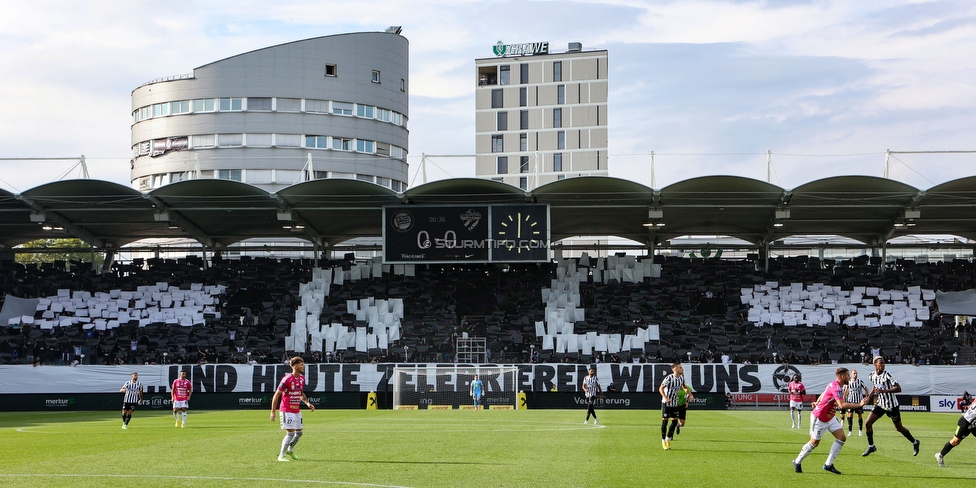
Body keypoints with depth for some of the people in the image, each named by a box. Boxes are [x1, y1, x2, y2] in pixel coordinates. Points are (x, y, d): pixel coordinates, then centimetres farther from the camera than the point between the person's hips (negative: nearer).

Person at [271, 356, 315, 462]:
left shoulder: (302, 378, 7)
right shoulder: (287, 379, -16)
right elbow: (276, 395, -12)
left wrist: (308, 403, 6)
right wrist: (273, 412, -13)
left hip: (297, 410, 8)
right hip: (287, 410, -8)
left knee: (299, 432, 14)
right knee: (291, 433, -12)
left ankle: (290, 450, 38)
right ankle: (281, 455, 0)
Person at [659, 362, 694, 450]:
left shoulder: (681, 378, 2)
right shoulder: (669, 378, -18)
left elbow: (684, 387, 21)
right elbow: (661, 388, -16)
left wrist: (690, 395, 8)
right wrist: (665, 397, -31)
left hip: (675, 403, 6)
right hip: (666, 403, -6)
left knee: (675, 421, 1)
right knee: (665, 421, -3)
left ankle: (668, 439, 17)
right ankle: (663, 441, 8)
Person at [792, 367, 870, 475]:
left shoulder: (835, 385, 4)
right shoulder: (836, 387, -27)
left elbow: (823, 394, 22)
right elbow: (842, 405, -38)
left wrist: (817, 403, 35)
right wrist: (859, 405, -37)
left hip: (830, 418, 10)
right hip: (819, 418, -10)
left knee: (842, 438, -2)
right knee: (814, 443, 2)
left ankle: (828, 464, 2)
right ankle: (797, 462, 22)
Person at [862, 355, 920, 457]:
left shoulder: (887, 375, -21)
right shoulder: (873, 376, -1)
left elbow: (898, 388, -27)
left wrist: (884, 391, -36)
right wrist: (869, 397, 13)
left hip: (891, 405, -5)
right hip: (880, 404, 5)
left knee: (899, 428, 6)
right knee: (868, 423, -6)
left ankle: (914, 442, 30)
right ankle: (871, 446, 9)